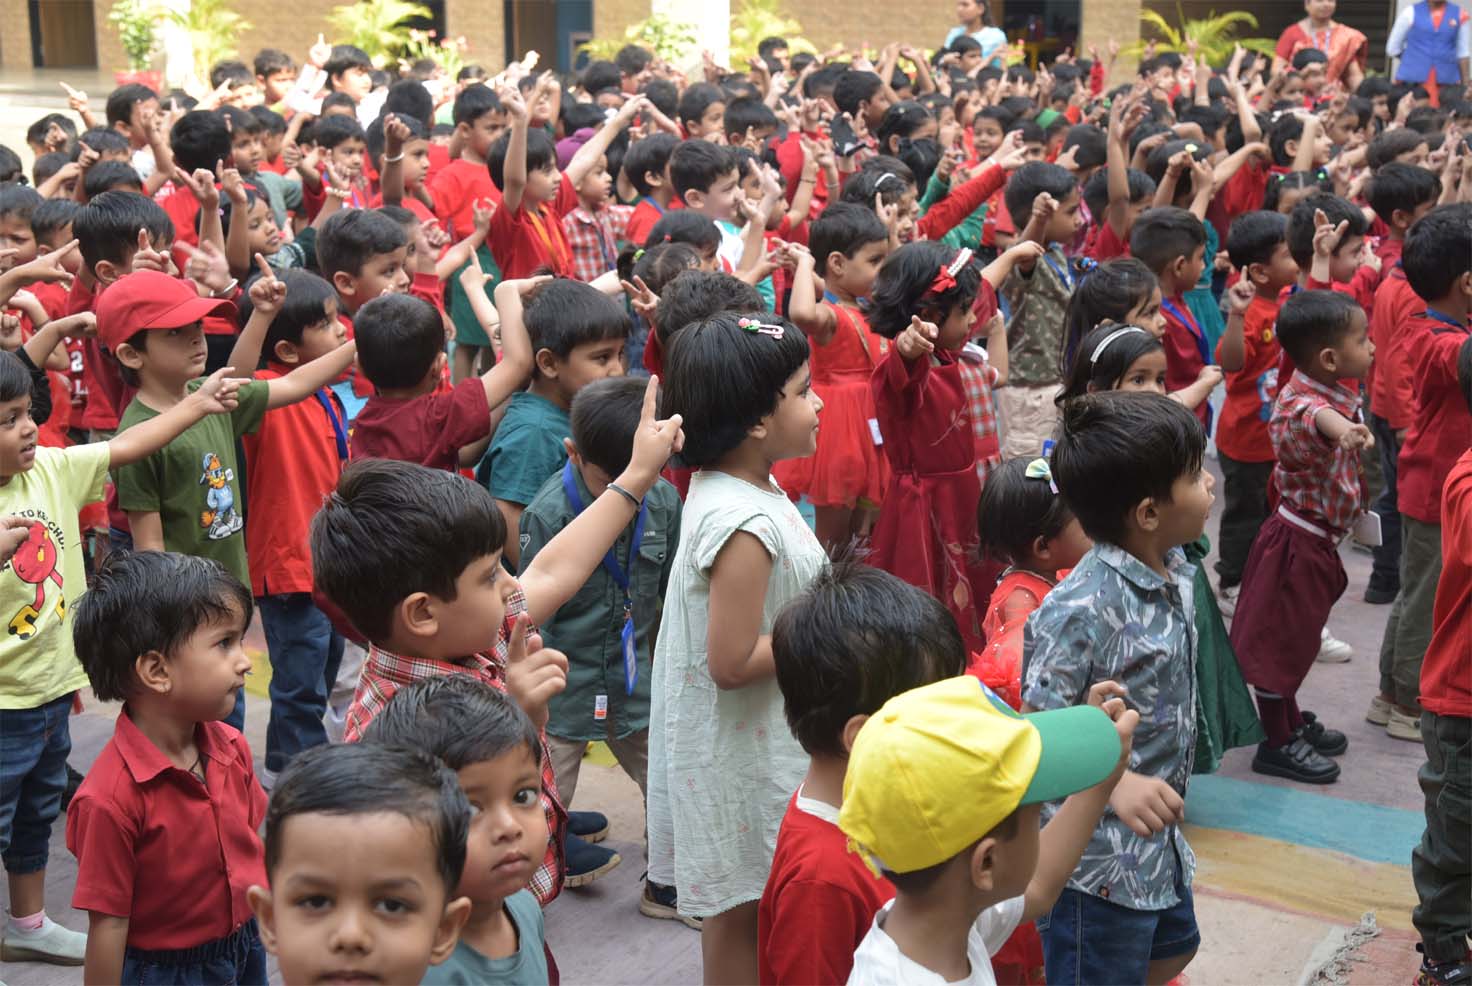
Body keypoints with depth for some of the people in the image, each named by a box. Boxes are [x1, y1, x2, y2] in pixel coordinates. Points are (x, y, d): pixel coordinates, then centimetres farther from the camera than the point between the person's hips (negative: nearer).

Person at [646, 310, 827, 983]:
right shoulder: (744, 523, -30)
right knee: (742, 905, 10)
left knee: (742, 901, 24)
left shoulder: (726, 486, 0)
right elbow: (733, 662, -27)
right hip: (745, 753, -9)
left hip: (763, 738, 9)